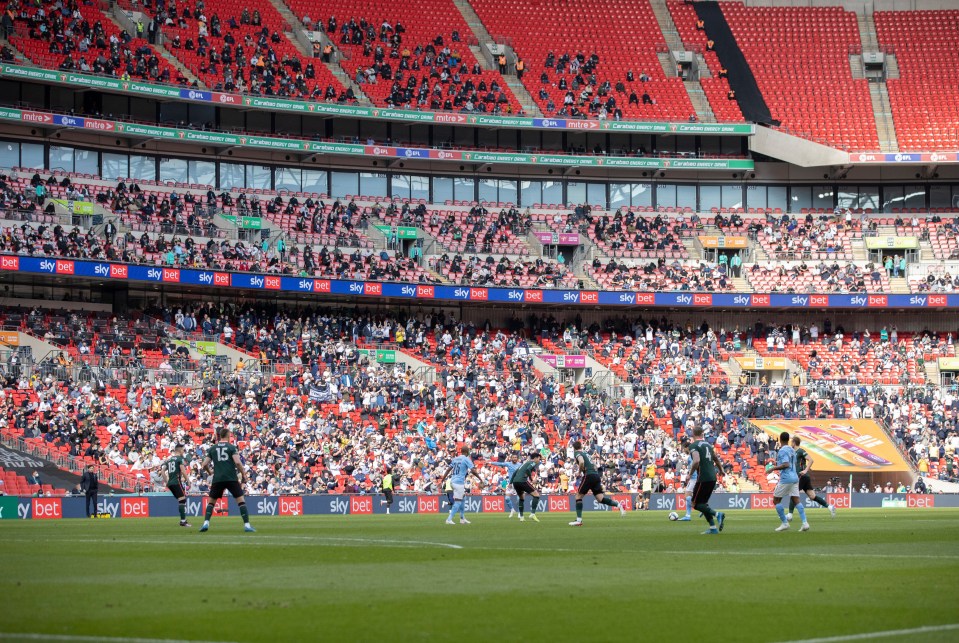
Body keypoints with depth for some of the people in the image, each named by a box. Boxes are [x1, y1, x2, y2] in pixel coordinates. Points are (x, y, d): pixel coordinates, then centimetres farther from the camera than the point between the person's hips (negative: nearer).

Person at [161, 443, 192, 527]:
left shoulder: (169, 459, 18)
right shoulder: (180, 458, -3)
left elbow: (163, 470, 16)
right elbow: (183, 471, -13)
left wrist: (167, 481, 19)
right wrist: (188, 481, -7)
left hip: (170, 483, 8)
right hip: (177, 482, -8)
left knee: (181, 501, 17)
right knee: (182, 500, -11)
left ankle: (183, 520, 14)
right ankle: (183, 521, -19)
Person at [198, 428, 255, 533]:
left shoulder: (212, 449, 11)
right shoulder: (231, 447, 2)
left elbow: (204, 465, 8)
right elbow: (237, 462, -11)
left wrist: (209, 470, 29)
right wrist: (243, 474, 0)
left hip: (217, 479, 3)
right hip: (231, 478, -3)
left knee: (211, 501, 16)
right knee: (241, 500, 1)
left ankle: (206, 523, 1)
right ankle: (247, 525, -8)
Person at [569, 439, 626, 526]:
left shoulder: (577, 453, 1)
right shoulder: (584, 453, 26)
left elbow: (581, 462, -20)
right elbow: (594, 466, 29)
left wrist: (579, 472, -6)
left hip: (589, 476, -7)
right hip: (596, 476, 7)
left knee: (578, 496, 3)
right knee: (600, 498, 2)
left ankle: (579, 520, 0)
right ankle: (619, 505, -15)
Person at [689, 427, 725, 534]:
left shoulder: (693, 446, -8)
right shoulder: (708, 444, 16)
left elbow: (696, 461, -24)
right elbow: (716, 460, 29)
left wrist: (690, 474, -11)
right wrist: (721, 471, 47)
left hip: (703, 478, -7)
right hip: (713, 478, 7)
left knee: (696, 504, 1)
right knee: (703, 503, 17)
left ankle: (717, 514, -18)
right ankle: (713, 528, 10)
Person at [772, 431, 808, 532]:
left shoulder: (782, 451, -11)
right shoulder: (792, 450, 15)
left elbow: (786, 465, -22)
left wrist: (774, 468, -13)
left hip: (786, 479, -8)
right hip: (795, 477, 8)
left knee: (776, 500, 4)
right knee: (797, 500, 3)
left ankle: (785, 523, 1)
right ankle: (805, 523, -9)